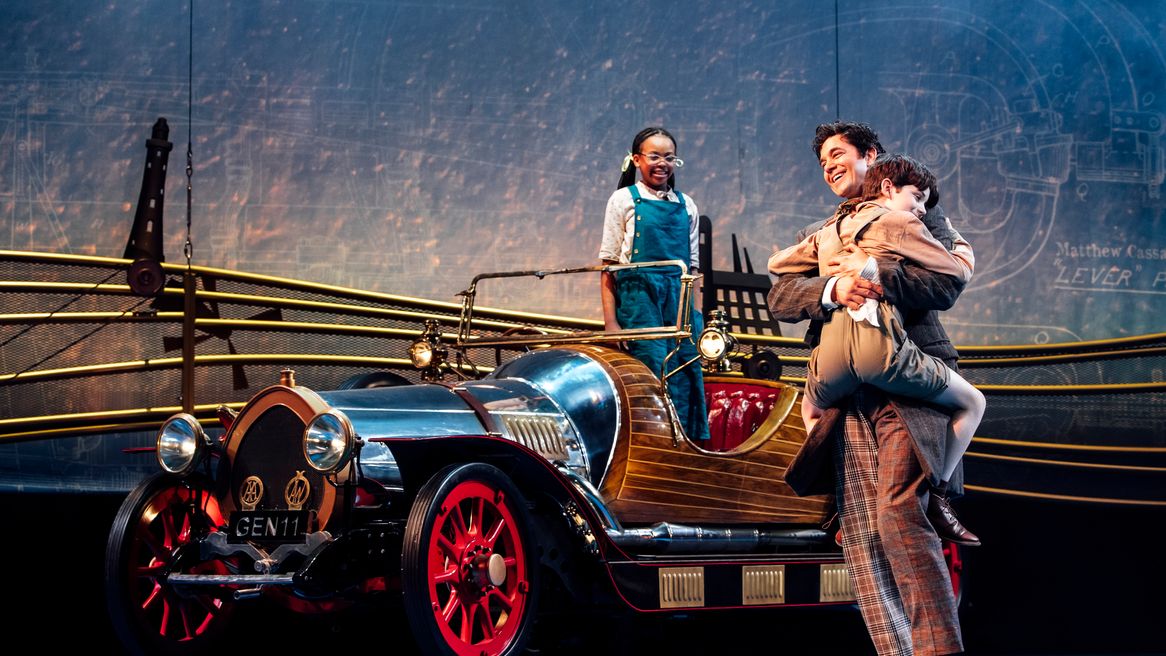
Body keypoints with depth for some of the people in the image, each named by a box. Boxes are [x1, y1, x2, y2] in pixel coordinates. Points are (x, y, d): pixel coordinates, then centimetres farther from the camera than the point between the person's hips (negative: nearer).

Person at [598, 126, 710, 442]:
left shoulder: (686, 205, 16)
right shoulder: (624, 200, 4)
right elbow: (609, 265, -1)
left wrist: (691, 311, 10)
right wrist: (610, 321, -8)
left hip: (679, 301, 4)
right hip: (639, 298, -4)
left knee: (686, 381, -3)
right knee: (654, 374, -13)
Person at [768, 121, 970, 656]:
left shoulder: (917, 214, 14)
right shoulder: (815, 236, 25)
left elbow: (948, 283, -2)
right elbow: (780, 299, 8)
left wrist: (875, 272, -15)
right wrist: (832, 288, -13)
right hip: (847, 394, 5)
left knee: (899, 513, -22)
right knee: (861, 535, -4)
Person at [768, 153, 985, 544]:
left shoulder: (828, 232, 25)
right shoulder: (898, 223, 8)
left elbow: (777, 264, 35)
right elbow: (959, 271, 9)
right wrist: (961, 243, 32)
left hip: (831, 352, 5)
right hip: (881, 346, -5)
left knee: (813, 413, 39)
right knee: (971, 403, 15)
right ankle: (933, 501, 12)